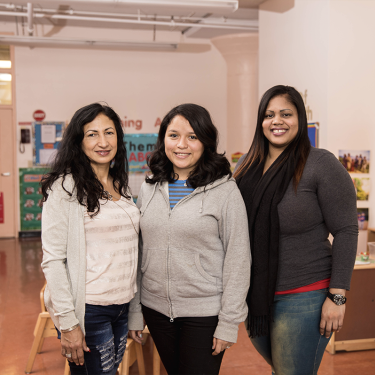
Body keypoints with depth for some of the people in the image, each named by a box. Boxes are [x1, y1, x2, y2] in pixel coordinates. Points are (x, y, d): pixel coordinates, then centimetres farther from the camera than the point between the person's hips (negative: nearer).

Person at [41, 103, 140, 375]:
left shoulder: (120, 186, 10)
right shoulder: (65, 187, -12)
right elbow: (53, 259, -15)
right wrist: (68, 323, -18)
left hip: (123, 307, 7)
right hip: (89, 309, -7)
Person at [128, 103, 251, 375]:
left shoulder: (225, 190, -10)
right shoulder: (149, 190, 4)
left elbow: (238, 259, -10)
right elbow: (138, 255, 8)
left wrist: (229, 322, -11)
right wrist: (135, 312, 7)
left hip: (205, 314, -4)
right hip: (156, 309, 5)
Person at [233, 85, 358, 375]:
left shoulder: (320, 164, -11)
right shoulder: (246, 165, 6)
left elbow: (345, 231, -12)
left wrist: (337, 296, -15)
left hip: (304, 296, -6)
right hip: (255, 294, 6)